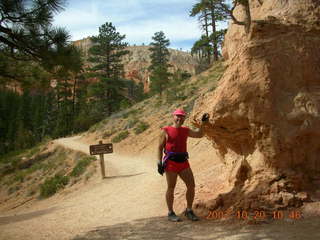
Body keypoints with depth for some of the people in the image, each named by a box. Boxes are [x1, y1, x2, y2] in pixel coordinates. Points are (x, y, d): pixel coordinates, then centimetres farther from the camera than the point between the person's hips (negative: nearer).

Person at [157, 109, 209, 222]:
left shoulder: (185, 130, 13)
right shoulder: (166, 131, -1)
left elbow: (199, 135, 24)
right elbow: (160, 147, -1)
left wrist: (203, 123, 12)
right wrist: (159, 163, -9)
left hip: (183, 162, 5)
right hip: (171, 162, -5)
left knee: (191, 186, 0)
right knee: (171, 188, 2)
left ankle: (189, 211, 16)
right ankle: (170, 213, 16)